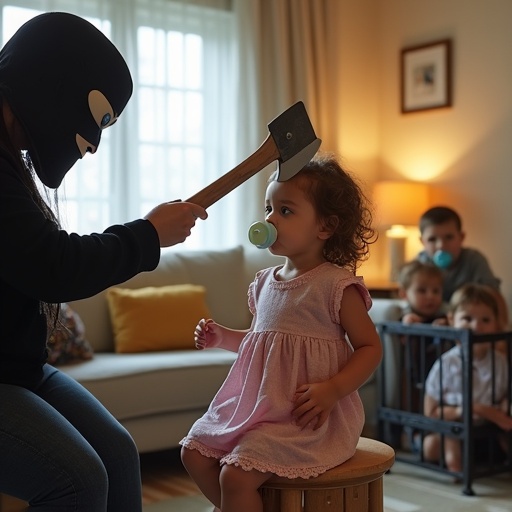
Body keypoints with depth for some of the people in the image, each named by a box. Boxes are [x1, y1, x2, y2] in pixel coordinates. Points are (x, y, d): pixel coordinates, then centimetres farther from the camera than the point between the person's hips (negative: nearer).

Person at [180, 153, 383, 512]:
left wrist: (332, 390, -22)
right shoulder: (265, 283, 10)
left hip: (307, 416, -8)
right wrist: (221, 337, 8)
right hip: (256, 405, 8)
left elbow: (370, 347, -10)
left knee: (236, 474, -20)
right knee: (194, 452, 5)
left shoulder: (336, 285, -12)